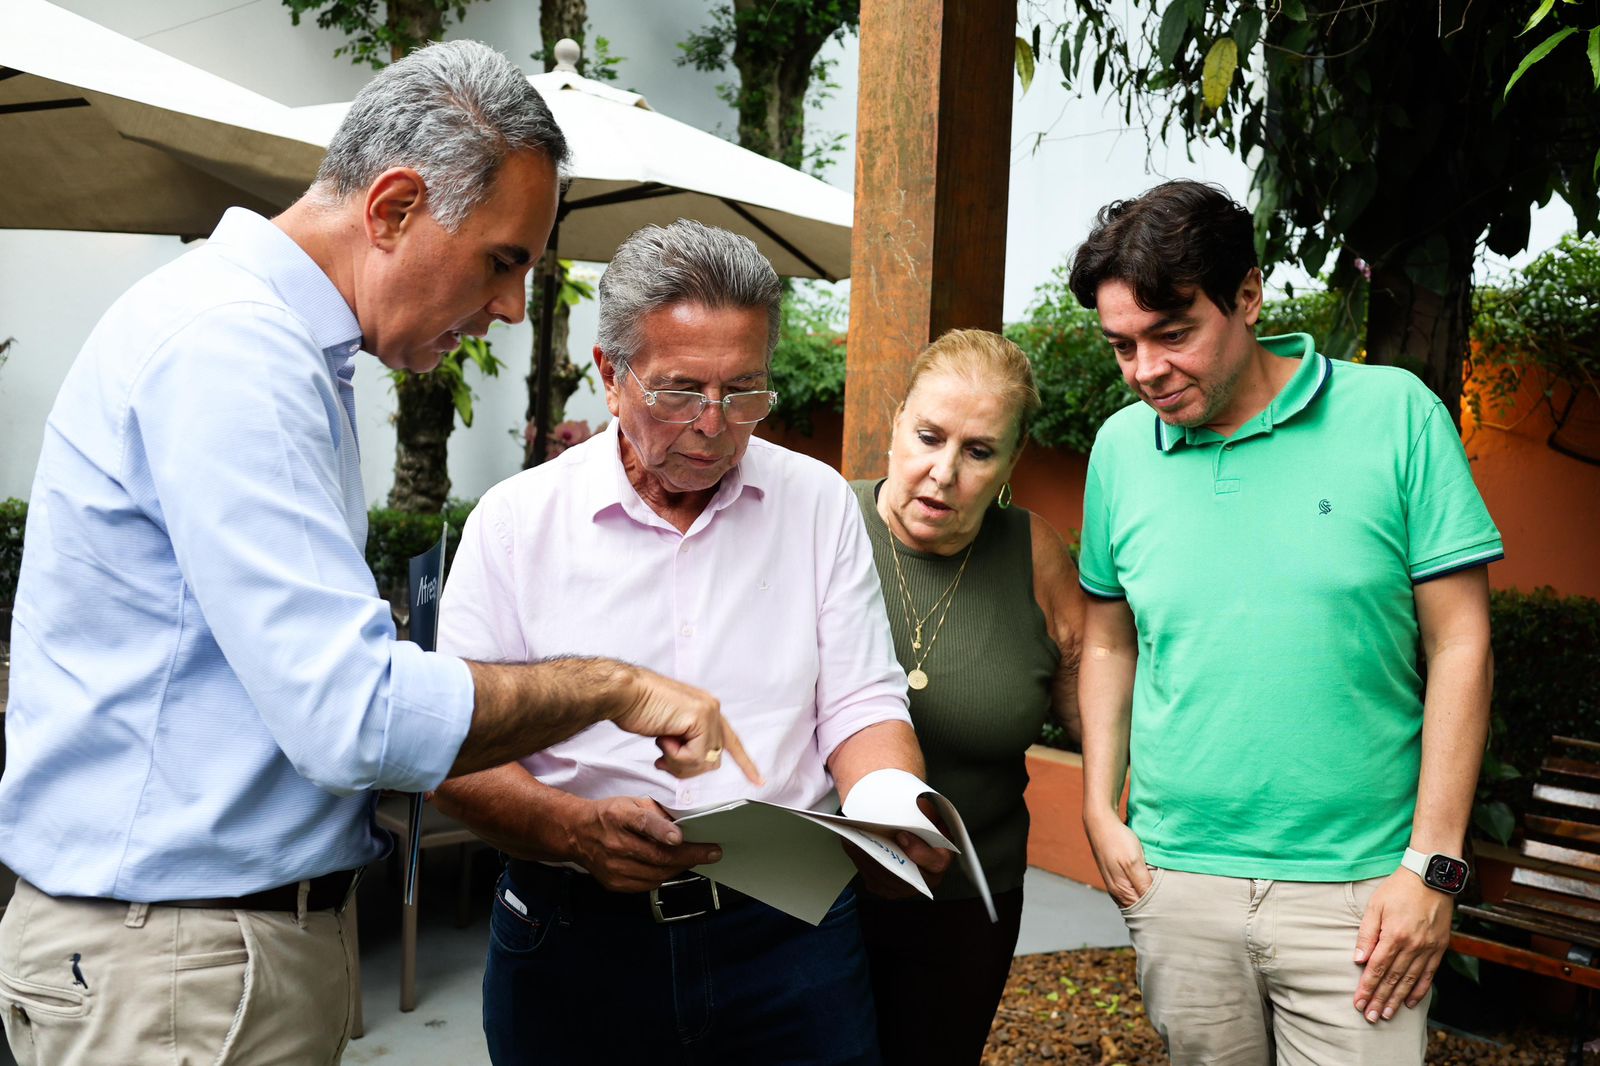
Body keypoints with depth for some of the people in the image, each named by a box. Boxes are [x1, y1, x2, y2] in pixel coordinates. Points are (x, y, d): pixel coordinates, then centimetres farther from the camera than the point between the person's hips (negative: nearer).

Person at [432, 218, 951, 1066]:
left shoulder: (818, 503, 2)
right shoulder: (517, 519, -4)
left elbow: (860, 705, 2)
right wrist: (580, 832, -24)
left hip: (787, 934, 1)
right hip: (575, 940, 0)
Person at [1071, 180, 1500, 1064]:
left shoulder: (1395, 414, -7)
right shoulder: (1120, 447, 2)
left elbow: (1458, 645, -5)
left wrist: (1432, 866, -8)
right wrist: (1101, 812, 5)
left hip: (1356, 887, -2)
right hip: (1175, 880, 3)